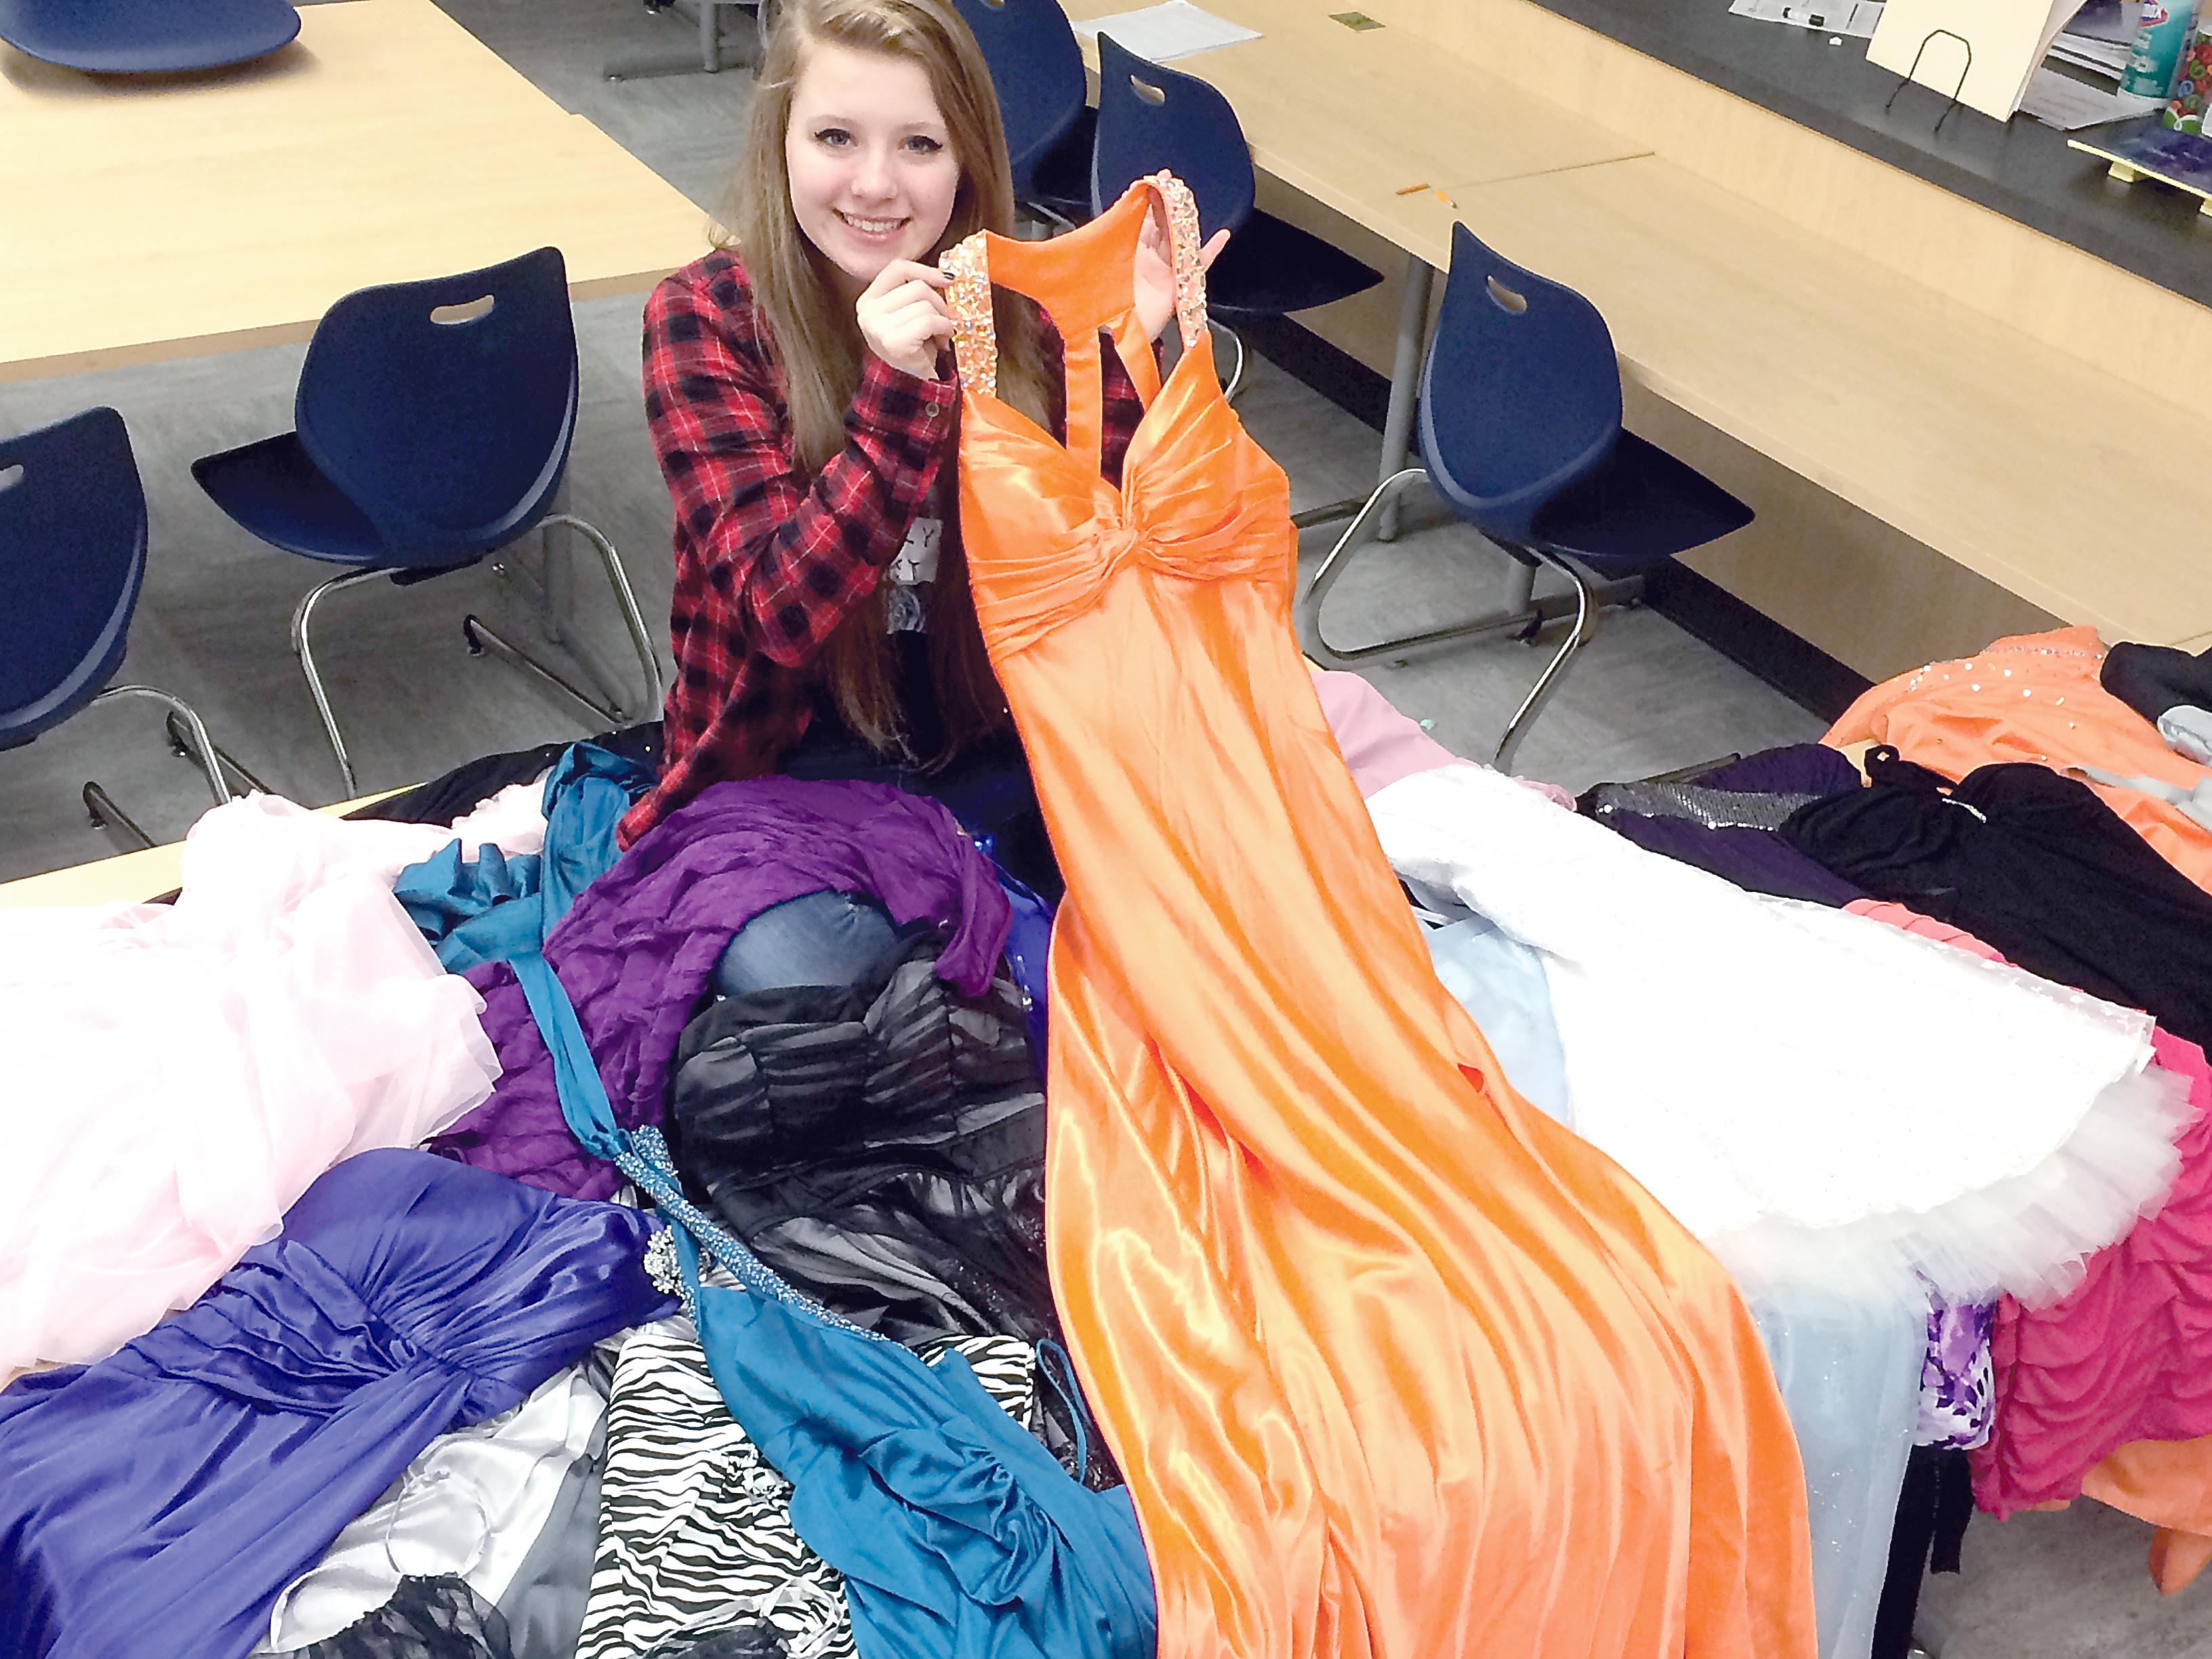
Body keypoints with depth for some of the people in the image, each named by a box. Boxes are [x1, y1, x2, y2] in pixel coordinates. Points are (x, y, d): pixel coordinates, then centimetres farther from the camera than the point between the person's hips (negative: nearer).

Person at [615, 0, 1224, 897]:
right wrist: (898, 389, -32)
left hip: (995, 743, 3)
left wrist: (1122, 355, -21)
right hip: (790, 752, -2)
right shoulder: (704, 318, -11)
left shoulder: (1015, 306, -4)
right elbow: (782, 609, -20)